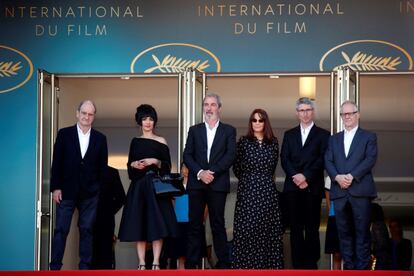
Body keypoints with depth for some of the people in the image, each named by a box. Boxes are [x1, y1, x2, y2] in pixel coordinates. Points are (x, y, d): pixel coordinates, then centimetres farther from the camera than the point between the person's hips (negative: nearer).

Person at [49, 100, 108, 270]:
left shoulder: (100, 139, 7)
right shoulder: (64, 134, 3)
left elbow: (103, 167, 7)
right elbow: (56, 163, 1)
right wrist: (55, 187, -5)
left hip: (90, 193, 1)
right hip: (67, 191, -1)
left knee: (87, 230, 4)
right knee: (61, 230, -1)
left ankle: (85, 267, 9)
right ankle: (55, 267, 3)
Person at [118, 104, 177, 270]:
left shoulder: (161, 142, 4)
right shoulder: (135, 141, 12)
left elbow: (168, 166, 1)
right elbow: (129, 164, 15)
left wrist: (155, 162, -15)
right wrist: (134, 164, -6)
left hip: (156, 186, -3)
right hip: (138, 186, 3)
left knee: (157, 224, -7)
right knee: (138, 224, -1)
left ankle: (156, 263, -4)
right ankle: (141, 264, 2)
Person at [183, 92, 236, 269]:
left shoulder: (229, 131, 9)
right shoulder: (194, 130, 14)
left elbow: (230, 155, -3)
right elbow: (187, 156, 5)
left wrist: (212, 172, -13)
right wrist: (200, 173, -11)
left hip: (218, 184, -2)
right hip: (196, 183, 2)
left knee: (218, 224, -1)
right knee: (195, 224, 2)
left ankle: (223, 262, 3)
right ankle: (191, 263, 5)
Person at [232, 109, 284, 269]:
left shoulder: (273, 142, 7)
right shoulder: (243, 141, 1)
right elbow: (236, 167, 7)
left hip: (268, 190, 2)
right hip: (248, 190, -2)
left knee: (268, 226, 2)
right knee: (247, 226, -4)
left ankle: (268, 262, 10)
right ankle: (248, 263, 2)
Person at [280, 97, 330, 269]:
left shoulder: (323, 135, 9)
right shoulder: (289, 135, 17)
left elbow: (322, 160, -3)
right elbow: (284, 159, 7)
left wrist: (306, 177, -14)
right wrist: (295, 176, -10)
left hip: (313, 188, -2)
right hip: (292, 187, 2)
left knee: (312, 228, -2)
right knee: (295, 228, 2)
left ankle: (311, 263, 2)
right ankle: (298, 264, 5)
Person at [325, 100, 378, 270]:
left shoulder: (369, 137, 8)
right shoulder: (334, 139, 19)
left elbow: (370, 159, -5)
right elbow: (328, 161, 8)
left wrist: (351, 176, -15)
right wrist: (337, 177, -11)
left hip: (360, 190, -3)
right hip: (339, 191, 4)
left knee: (362, 232, -3)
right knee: (344, 232, 5)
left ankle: (362, 267, 0)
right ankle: (348, 266, 11)